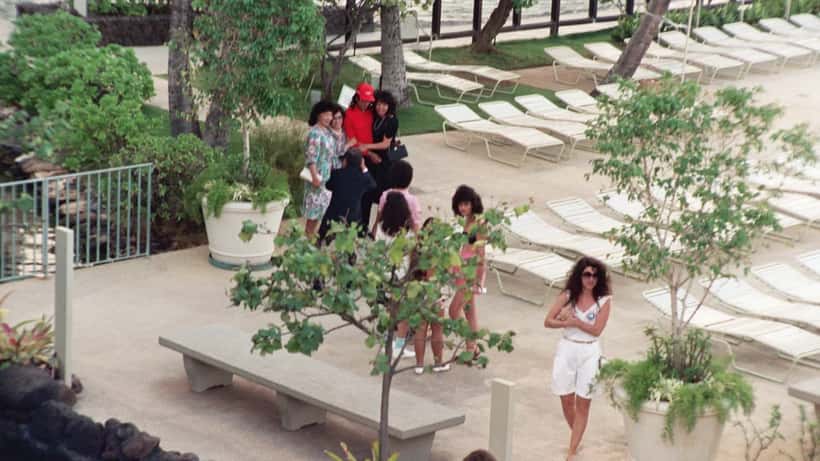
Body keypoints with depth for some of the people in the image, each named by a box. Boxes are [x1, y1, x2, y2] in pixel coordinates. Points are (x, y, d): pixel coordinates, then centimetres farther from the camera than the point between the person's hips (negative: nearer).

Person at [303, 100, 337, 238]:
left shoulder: (328, 131, 9)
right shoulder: (315, 133, -19)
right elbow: (311, 156, -24)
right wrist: (315, 176, -27)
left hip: (327, 175, 9)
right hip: (318, 175, -9)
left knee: (321, 205, 14)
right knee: (315, 205, -3)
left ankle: (311, 234, 23)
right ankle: (308, 236, 6)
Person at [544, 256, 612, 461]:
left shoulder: (604, 300, -5)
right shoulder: (568, 295, 0)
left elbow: (596, 329, -12)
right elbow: (548, 321, -3)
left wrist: (573, 320, -16)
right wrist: (567, 323, -20)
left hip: (589, 353, -2)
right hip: (566, 350, 2)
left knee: (583, 404, 1)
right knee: (566, 400, 8)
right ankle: (577, 436, 33)